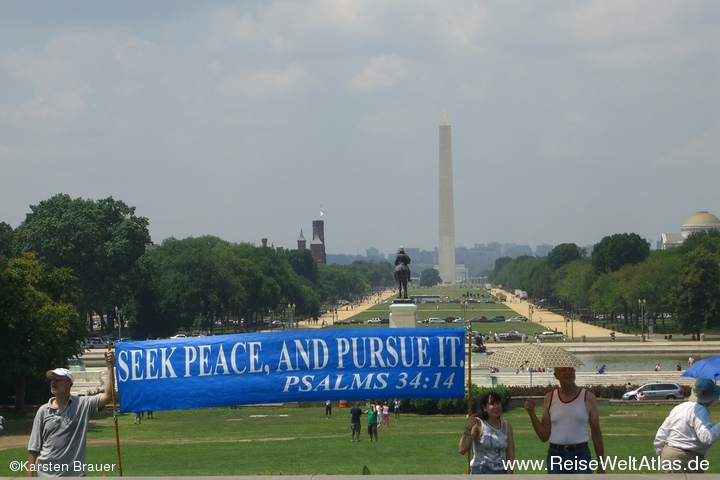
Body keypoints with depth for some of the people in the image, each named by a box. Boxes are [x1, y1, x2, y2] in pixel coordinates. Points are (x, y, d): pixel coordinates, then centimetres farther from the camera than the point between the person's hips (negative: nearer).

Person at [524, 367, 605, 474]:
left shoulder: (588, 398, -1)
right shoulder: (550, 399, 5)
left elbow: (596, 434, 2)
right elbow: (544, 436, 6)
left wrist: (601, 465, 1)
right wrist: (531, 413, -5)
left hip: (580, 456, -2)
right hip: (555, 456, 3)